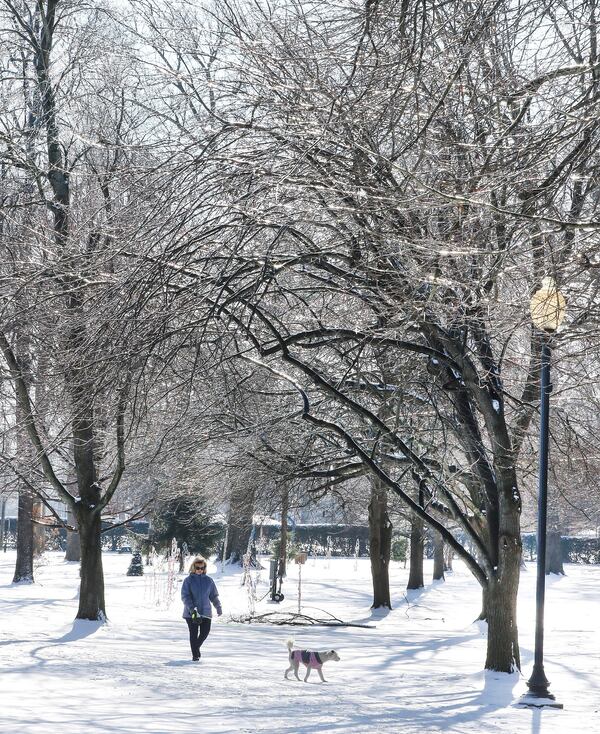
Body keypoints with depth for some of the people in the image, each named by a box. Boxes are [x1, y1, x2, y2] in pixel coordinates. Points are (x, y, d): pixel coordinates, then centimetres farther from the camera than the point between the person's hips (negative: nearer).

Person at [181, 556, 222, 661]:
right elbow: (185, 596, -8)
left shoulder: (208, 580, 7)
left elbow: (214, 596, 16)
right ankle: (195, 655, 9)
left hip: (205, 611, 3)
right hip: (191, 613, -3)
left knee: (205, 632, -1)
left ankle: (196, 647, 27)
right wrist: (191, 608, -20)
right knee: (194, 633, -1)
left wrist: (218, 607, 15)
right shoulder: (188, 580, -2)